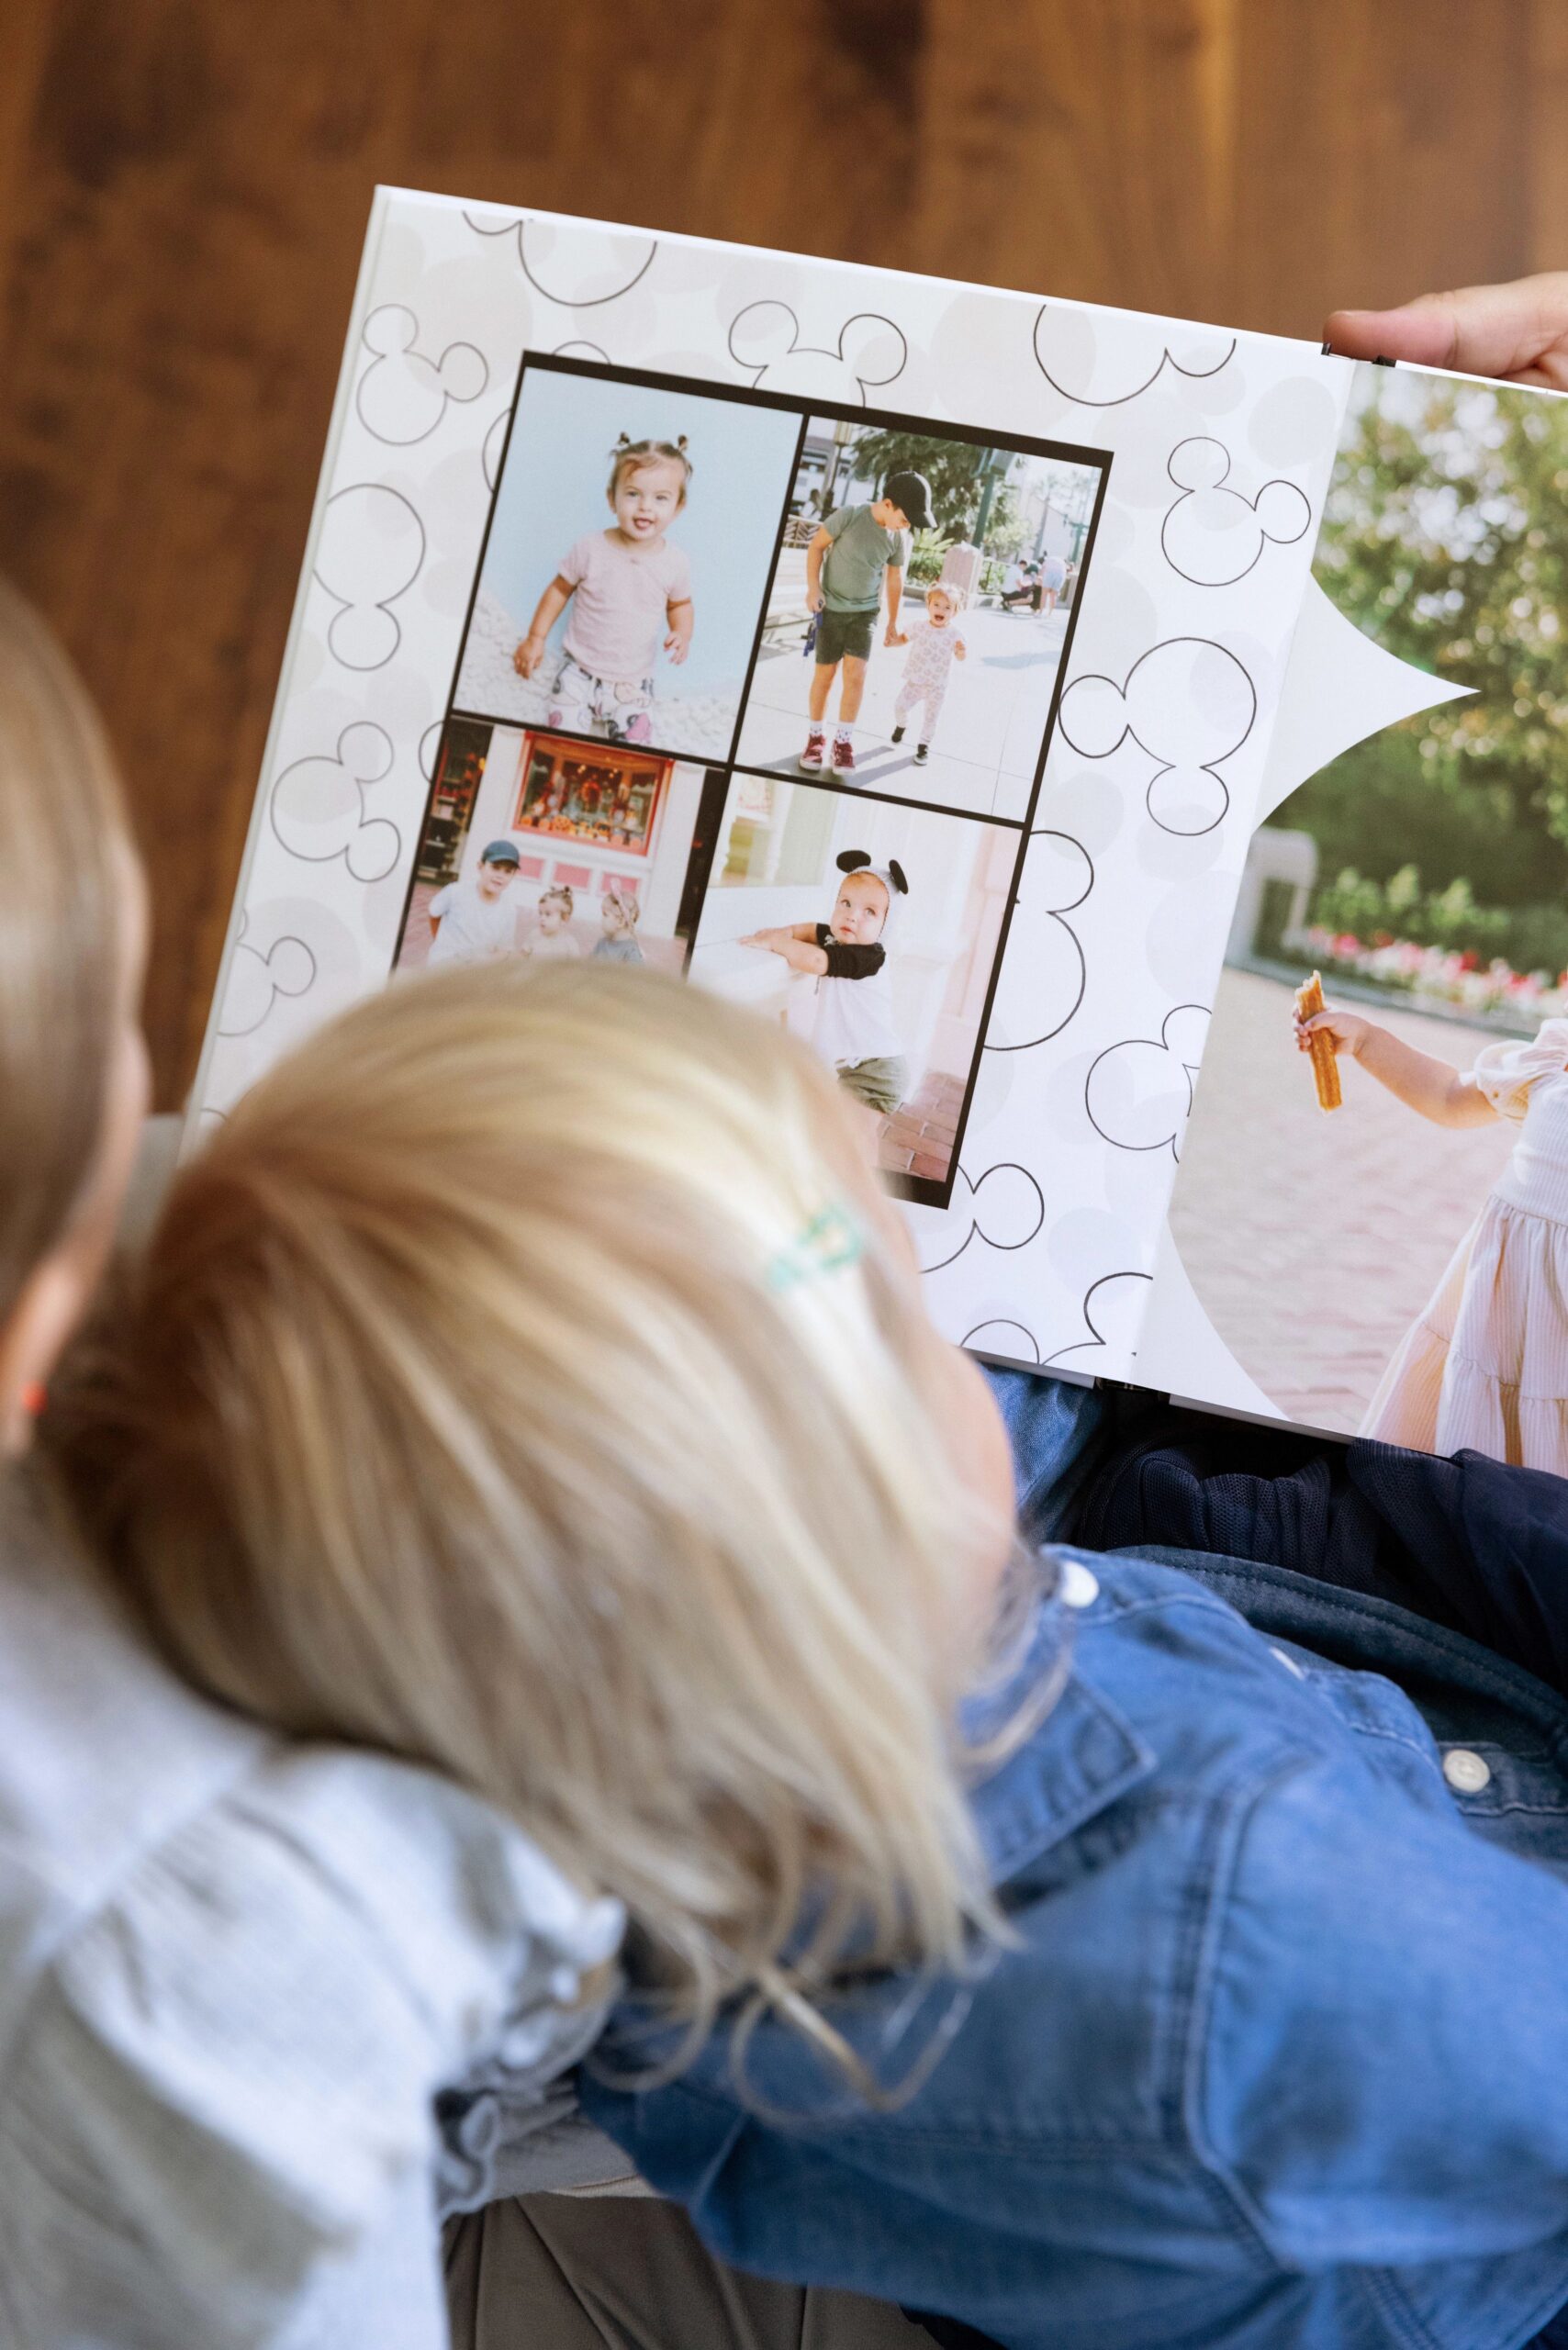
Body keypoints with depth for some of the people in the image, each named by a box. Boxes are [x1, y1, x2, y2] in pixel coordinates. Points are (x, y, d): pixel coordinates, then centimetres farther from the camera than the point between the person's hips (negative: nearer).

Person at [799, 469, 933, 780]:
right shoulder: (849, 516, -18)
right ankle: (816, 737, 16)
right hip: (832, 607, -2)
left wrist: (893, 622, 18)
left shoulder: (896, 538, -5)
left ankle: (843, 741, 3)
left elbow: (895, 579, 10)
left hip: (866, 611, 2)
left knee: (855, 675, -7)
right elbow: (817, 545, -6)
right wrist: (813, 587, -12)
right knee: (824, 675, 1)